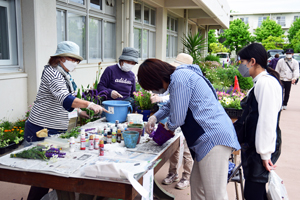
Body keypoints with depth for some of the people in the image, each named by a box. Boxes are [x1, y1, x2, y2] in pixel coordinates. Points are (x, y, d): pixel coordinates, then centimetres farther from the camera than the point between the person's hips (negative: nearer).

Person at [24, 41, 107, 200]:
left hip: (57, 130, 9)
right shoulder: (52, 72, -16)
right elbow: (65, 99, -32)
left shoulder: (63, 74, 14)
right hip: (41, 130, -9)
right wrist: (89, 105, -41)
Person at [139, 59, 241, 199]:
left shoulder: (179, 78, -14)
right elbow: (172, 105, 35)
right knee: (196, 185, 18)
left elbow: (177, 119, -14)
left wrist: (168, 127, 9)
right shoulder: (179, 75, 19)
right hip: (209, 137, 11)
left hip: (214, 138, -11)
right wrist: (155, 117, 20)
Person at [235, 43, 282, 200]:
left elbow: (268, 120, -22)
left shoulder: (266, 83, -18)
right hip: (253, 146, 10)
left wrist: (265, 154, -20)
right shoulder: (259, 82, 14)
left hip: (260, 151, -10)